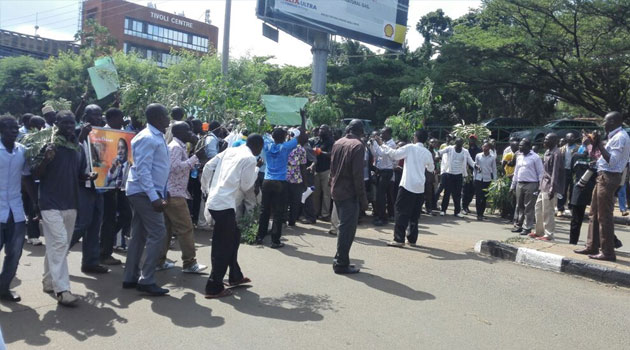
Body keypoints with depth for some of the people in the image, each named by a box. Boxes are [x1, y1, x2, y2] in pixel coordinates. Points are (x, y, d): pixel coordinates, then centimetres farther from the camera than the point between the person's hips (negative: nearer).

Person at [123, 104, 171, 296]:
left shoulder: (157, 137, 15)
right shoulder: (148, 138, -15)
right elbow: (142, 169, -22)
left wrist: (163, 193, 17)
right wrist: (154, 197, -26)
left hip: (143, 193, 10)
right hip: (144, 192, -10)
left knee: (139, 235, 12)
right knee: (158, 234, -10)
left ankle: (131, 278, 20)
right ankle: (146, 280, -5)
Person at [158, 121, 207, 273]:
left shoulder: (178, 147, 19)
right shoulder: (176, 147, -11)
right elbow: (176, 167, -23)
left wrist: (196, 159, 12)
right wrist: (196, 157, -20)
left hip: (169, 193, 10)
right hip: (174, 194, -10)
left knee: (166, 228, 12)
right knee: (186, 228, -7)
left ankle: (160, 261, 18)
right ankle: (189, 263, -2)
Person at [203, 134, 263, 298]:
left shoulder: (230, 151, 14)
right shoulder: (250, 159, -6)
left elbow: (209, 166, 14)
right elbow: (245, 187, -3)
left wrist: (206, 188, 23)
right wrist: (256, 171, 9)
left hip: (214, 201, 8)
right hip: (225, 204, -8)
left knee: (233, 237, 21)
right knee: (223, 246, 1)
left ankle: (235, 277, 32)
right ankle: (214, 288, 7)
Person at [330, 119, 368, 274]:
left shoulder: (338, 143, 9)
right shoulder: (358, 145, -14)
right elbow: (358, 175, -18)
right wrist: (363, 198, -14)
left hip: (336, 191, 8)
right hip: (349, 193, -8)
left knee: (343, 227, 18)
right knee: (347, 229, 0)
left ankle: (339, 259, 24)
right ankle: (342, 264, 5)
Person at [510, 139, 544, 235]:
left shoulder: (535, 157, -6)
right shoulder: (519, 157, 14)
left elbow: (540, 173, -7)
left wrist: (540, 187, -13)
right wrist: (513, 185, 17)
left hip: (531, 185, -6)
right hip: (519, 184, 6)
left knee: (528, 207, -3)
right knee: (519, 206, 11)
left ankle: (527, 228, 1)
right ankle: (518, 225, 19)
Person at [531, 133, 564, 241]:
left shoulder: (556, 154, -14)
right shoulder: (547, 152, 15)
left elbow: (555, 172, -18)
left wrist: (552, 188, -21)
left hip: (550, 188, -10)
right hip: (544, 186, 10)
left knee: (547, 212, -4)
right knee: (538, 208, 16)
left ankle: (548, 234, 4)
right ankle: (539, 232, 27)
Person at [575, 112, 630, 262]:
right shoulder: (615, 136, 18)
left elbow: (612, 161, -21)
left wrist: (599, 144, -19)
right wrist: (597, 145, 12)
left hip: (608, 178, -10)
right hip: (603, 177, 10)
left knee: (604, 216, -7)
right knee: (595, 213, 14)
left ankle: (607, 252, -2)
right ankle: (592, 246, 21)